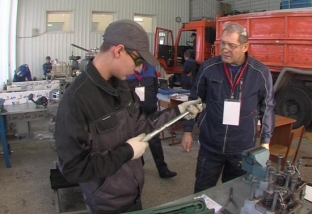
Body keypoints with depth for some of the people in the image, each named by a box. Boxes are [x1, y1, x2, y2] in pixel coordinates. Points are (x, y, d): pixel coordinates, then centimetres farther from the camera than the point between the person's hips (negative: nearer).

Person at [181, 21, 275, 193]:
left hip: (243, 148, 0)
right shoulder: (208, 68, -8)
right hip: (210, 145, 0)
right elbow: (194, 100, 2)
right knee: (202, 192, 14)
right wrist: (188, 130, 3)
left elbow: (267, 108, 3)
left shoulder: (261, 73, -8)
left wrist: (265, 141, 4)